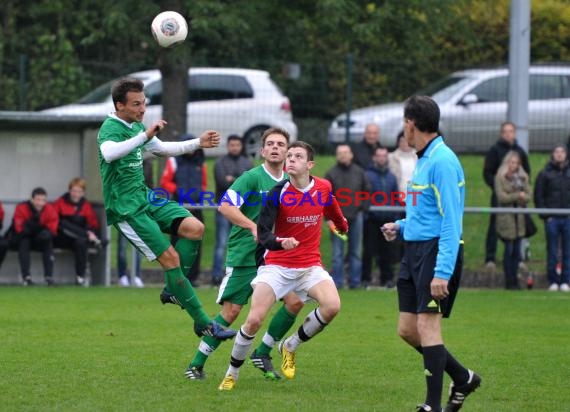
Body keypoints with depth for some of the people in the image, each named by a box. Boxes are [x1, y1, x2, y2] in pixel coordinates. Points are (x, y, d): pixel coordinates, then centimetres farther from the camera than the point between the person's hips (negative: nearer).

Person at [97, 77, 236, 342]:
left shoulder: (136, 126, 12)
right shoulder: (111, 128, -17)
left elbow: (162, 149, 30)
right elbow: (109, 153, -42)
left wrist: (198, 143, 25)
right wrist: (145, 135, -46)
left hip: (145, 198, 9)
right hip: (126, 208, -9)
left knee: (195, 228, -7)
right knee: (170, 257, -12)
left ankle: (173, 290, 7)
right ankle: (204, 324, -8)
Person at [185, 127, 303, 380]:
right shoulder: (252, 177, -10)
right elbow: (225, 206, -20)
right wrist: (254, 227, -29)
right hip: (244, 256, -6)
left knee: (295, 300, -9)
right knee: (231, 312, -7)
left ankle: (262, 353, 7)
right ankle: (197, 363, 7)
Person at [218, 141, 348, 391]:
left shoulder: (323, 188, -3)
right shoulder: (278, 193, -14)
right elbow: (263, 233, -20)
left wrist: (342, 225, 42)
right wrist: (280, 242, -41)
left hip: (310, 265, 3)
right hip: (277, 265, -3)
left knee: (332, 306, -25)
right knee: (254, 320, -16)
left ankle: (290, 346, 1)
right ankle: (231, 374, 7)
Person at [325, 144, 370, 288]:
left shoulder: (358, 172, 7)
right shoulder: (331, 174, -1)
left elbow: (367, 190, 15)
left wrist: (363, 208, 5)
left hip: (356, 217, 3)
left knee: (356, 252, 7)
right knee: (337, 253, -2)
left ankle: (355, 281, 13)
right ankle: (337, 282, 1)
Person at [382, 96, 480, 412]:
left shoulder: (442, 161, -15)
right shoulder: (422, 160, 15)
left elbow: (451, 221, -20)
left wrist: (442, 272, -25)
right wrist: (400, 226, 13)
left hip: (437, 251, -10)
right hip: (414, 251, 10)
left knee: (427, 326, -12)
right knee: (407, 330, 9)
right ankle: (463, 379, 24)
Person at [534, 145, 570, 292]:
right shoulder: (545, 174, 3)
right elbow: (538, 196, 3)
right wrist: (545, 216, -4)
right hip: (552, 218, -2)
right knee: (552, 252, 0)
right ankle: (553, 281, 7)